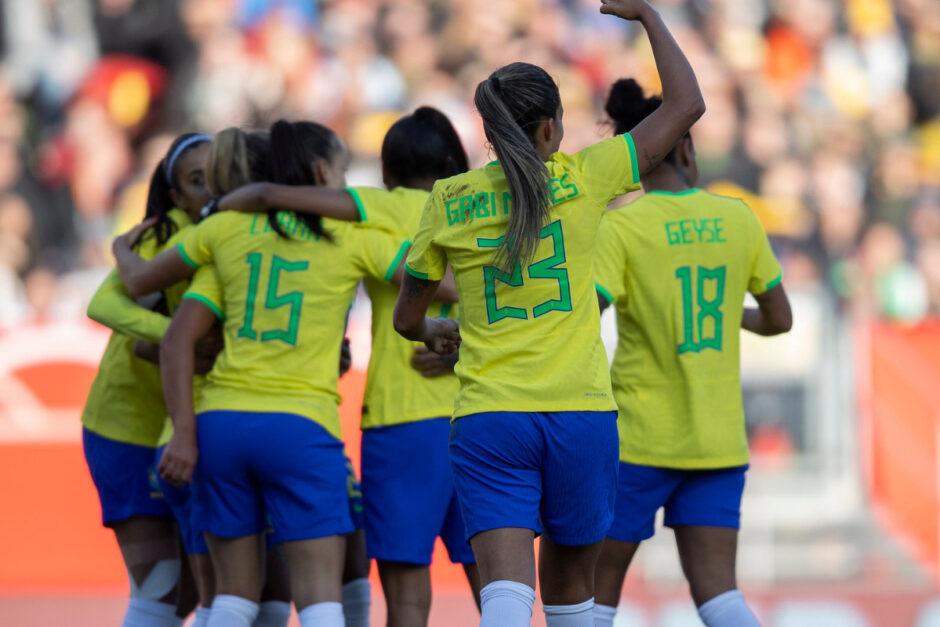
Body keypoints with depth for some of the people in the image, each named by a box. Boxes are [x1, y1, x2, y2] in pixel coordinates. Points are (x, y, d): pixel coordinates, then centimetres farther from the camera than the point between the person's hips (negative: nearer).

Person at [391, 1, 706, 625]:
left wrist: (436, 331, 40)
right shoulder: (581, 180, 0)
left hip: (487, 419, 0)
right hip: (580, 411, 0)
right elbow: (687, 105, 5)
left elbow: (406, 319, 17)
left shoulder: (450, 201, 5)